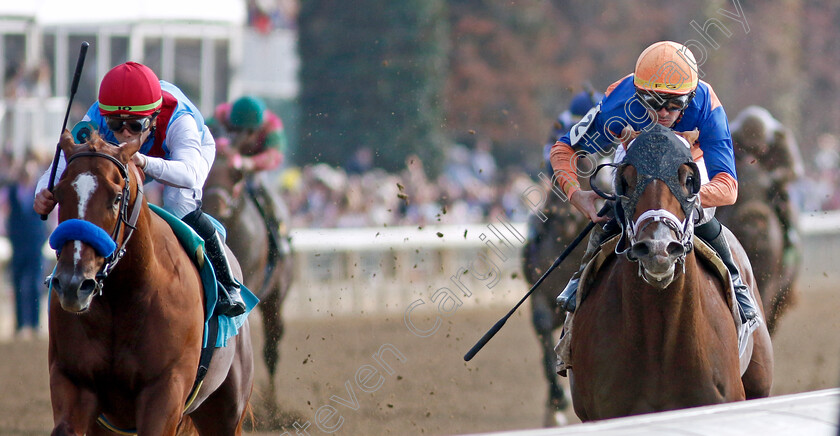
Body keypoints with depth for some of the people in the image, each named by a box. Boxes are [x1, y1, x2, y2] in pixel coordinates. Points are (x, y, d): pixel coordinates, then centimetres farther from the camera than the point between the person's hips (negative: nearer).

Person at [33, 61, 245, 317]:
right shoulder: (95, 122, -36)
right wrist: (45, 194, -64)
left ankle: (226, 286, -12)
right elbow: (61, 168, -40)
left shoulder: (179, 120, -45)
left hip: (193, 152, -4)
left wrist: (145, 163, -81)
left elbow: (190, 173, -62)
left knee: (181, 207, -31)